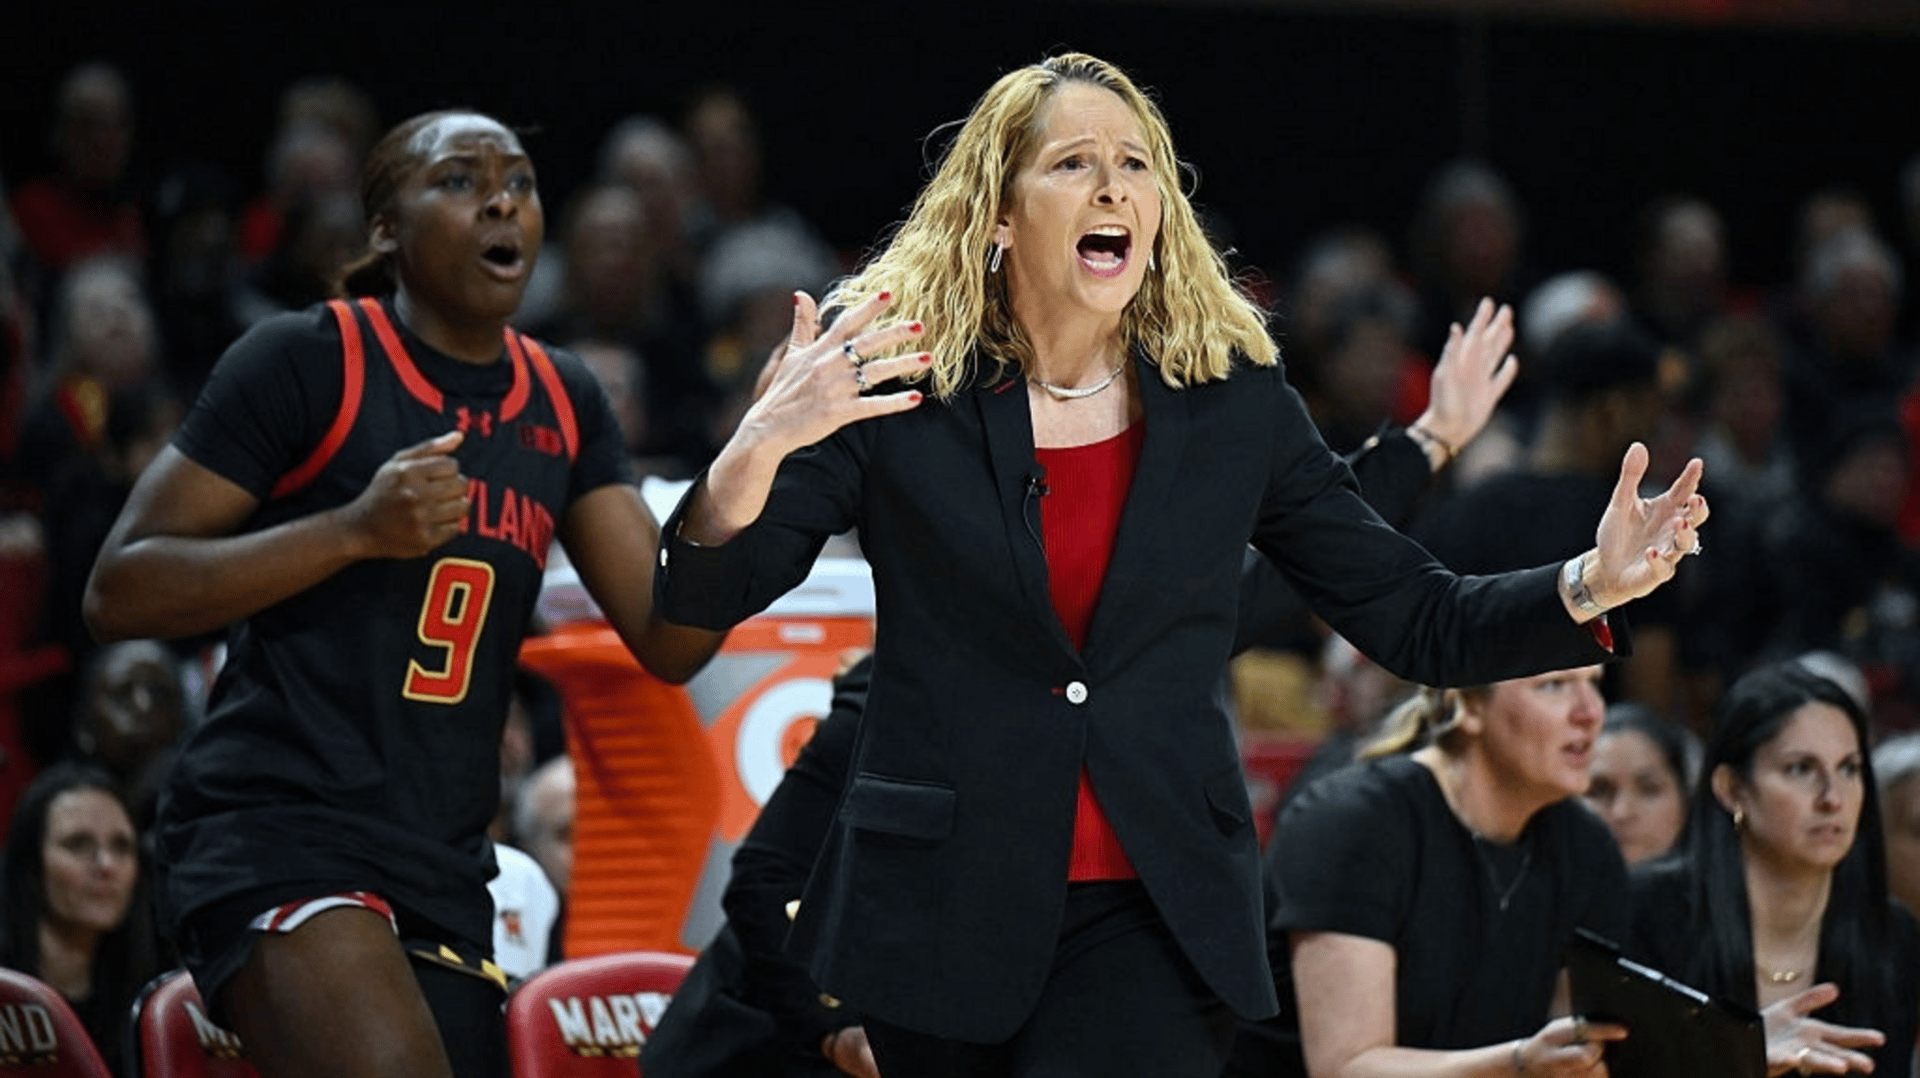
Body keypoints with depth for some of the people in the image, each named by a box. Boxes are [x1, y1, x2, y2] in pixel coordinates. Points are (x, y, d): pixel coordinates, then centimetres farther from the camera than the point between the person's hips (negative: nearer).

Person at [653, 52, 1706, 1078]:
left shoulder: (1234, 404, 5)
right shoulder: (894, 381, -2)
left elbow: (1417, 620, 8)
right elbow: (701, 598, -6)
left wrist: (1592, 583, -11)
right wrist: (758, 448, -28)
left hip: (1157, 915, 0)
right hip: (941, 912, 0)